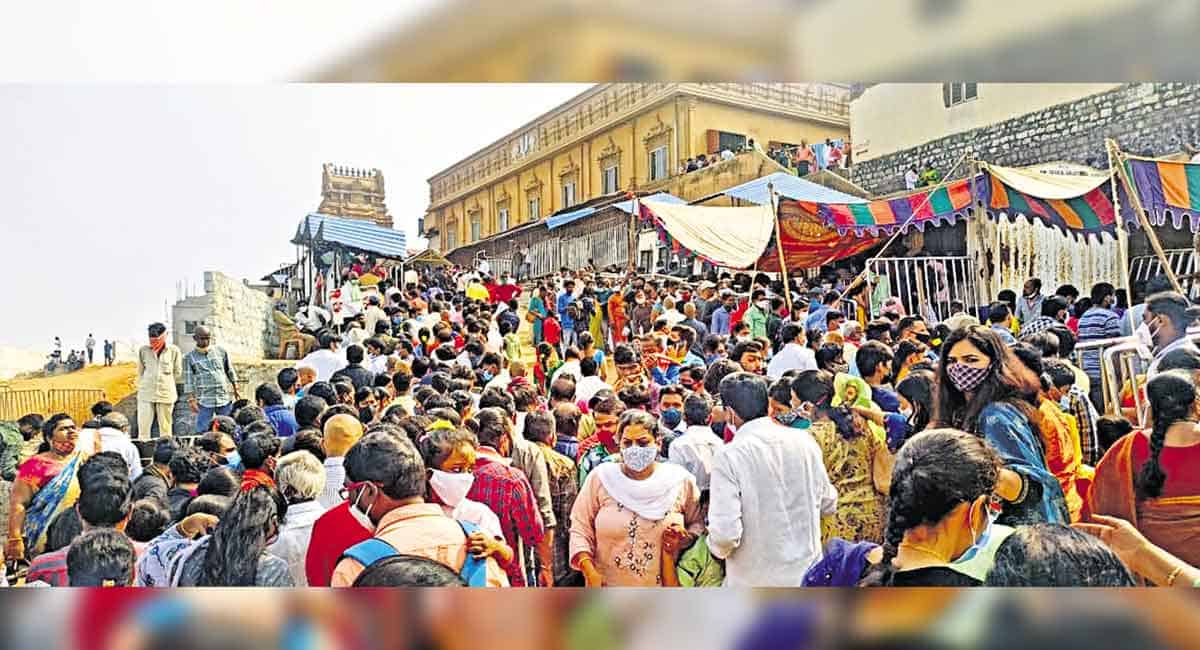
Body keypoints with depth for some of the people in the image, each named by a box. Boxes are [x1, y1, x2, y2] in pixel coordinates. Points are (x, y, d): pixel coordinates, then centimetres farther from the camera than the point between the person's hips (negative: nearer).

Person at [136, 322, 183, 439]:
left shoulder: (174, 350, -1)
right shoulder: (144, 350, 3)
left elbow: (178, 373, 7)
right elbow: (140, 372, 14)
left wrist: (165, 382, 10)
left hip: (166, 394, -1)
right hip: (146, 394, 1)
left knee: (165, 429, 4)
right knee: (143, 427, -2)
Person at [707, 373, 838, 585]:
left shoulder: (728, 457, -18)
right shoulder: (805, 442, -3)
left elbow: (726, 532, -22)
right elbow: (828, 503, 10)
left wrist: (719, 548, 0)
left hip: (756, 580, -4)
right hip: (808, 574, 5)